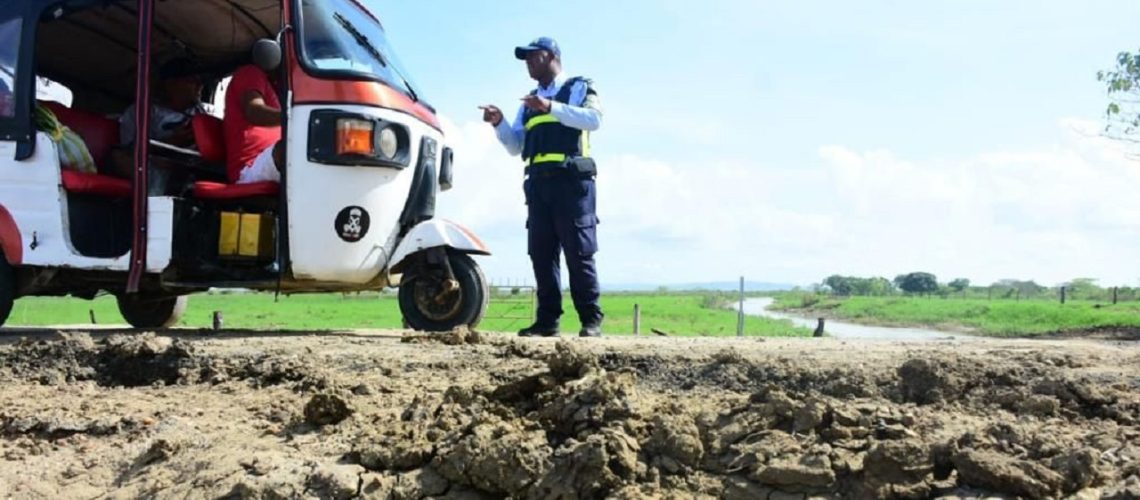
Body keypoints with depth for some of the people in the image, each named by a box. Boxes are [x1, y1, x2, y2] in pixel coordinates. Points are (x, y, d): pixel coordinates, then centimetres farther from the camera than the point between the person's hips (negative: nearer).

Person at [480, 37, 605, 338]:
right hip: (538, 184, 6)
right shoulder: (529, 103, 24)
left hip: (572, 181, -6)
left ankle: (591, 320, -4)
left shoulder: (579, 88, 9)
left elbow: (593, 119, -11)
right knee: (541, 253, 1)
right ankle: (547, 319, 3)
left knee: (578, 252, -7)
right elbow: (515, 146, 19)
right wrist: (499, 123, 0)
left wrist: (552, 107, -20)